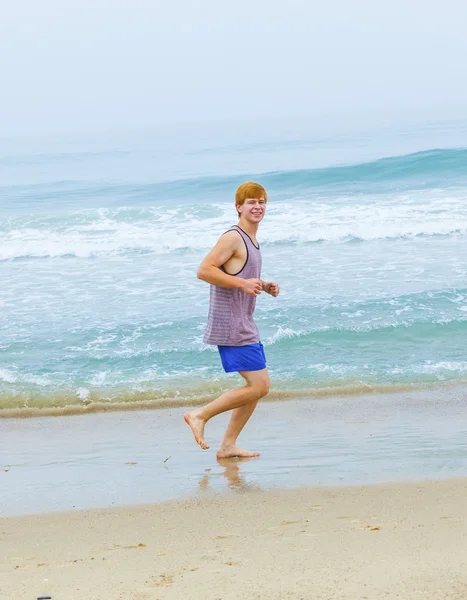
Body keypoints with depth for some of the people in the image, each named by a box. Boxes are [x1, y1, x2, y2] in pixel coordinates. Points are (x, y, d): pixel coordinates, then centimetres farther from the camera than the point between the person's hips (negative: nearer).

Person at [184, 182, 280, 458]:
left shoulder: (250, 240, 18)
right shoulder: (233, 238, -13)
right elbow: (204, 270, -21)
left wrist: (264, 286, 12)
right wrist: (243, 283, -23)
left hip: (244, 325, 10)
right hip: (231, 327, -10)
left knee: (259, 386, 12)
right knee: (259, 386, -11)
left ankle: (228, 446, 17)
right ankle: (200, 415, -1)